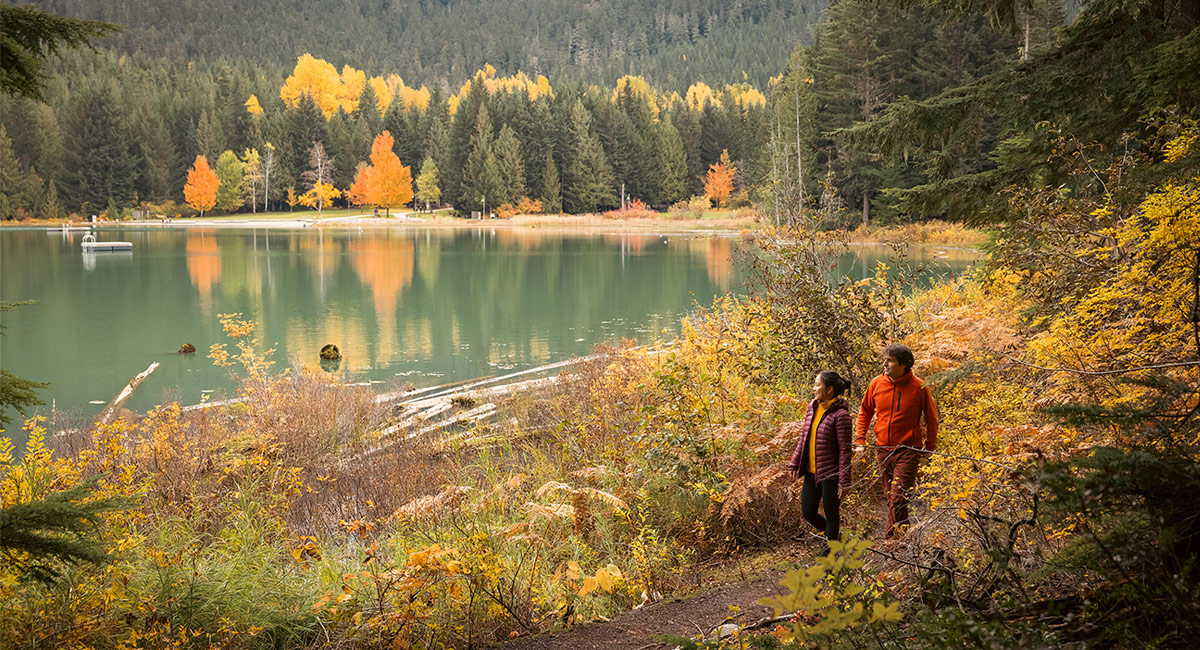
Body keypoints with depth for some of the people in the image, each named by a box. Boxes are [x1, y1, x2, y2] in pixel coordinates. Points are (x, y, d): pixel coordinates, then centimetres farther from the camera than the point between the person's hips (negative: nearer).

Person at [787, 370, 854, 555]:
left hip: (830, 473, -8)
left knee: (832, 515, 7)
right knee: (807, 512, 14)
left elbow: (845, 450, -16)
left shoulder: (840, 414, -18)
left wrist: (843, 482, -15)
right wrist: (795, 462, 13)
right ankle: (832, 534, 39)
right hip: (811, 471, 8)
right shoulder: (813, 407, 5)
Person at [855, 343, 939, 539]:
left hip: (908, 451, -5)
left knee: (898, 499, -13)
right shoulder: (877, 384, 0)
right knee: (890, 497, 14)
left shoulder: (918, 387, -9)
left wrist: (930, 447, 6)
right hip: (883, 450, 5)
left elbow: (931, 418, 3)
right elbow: (865, 412, 15)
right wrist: (860, 440, 7)